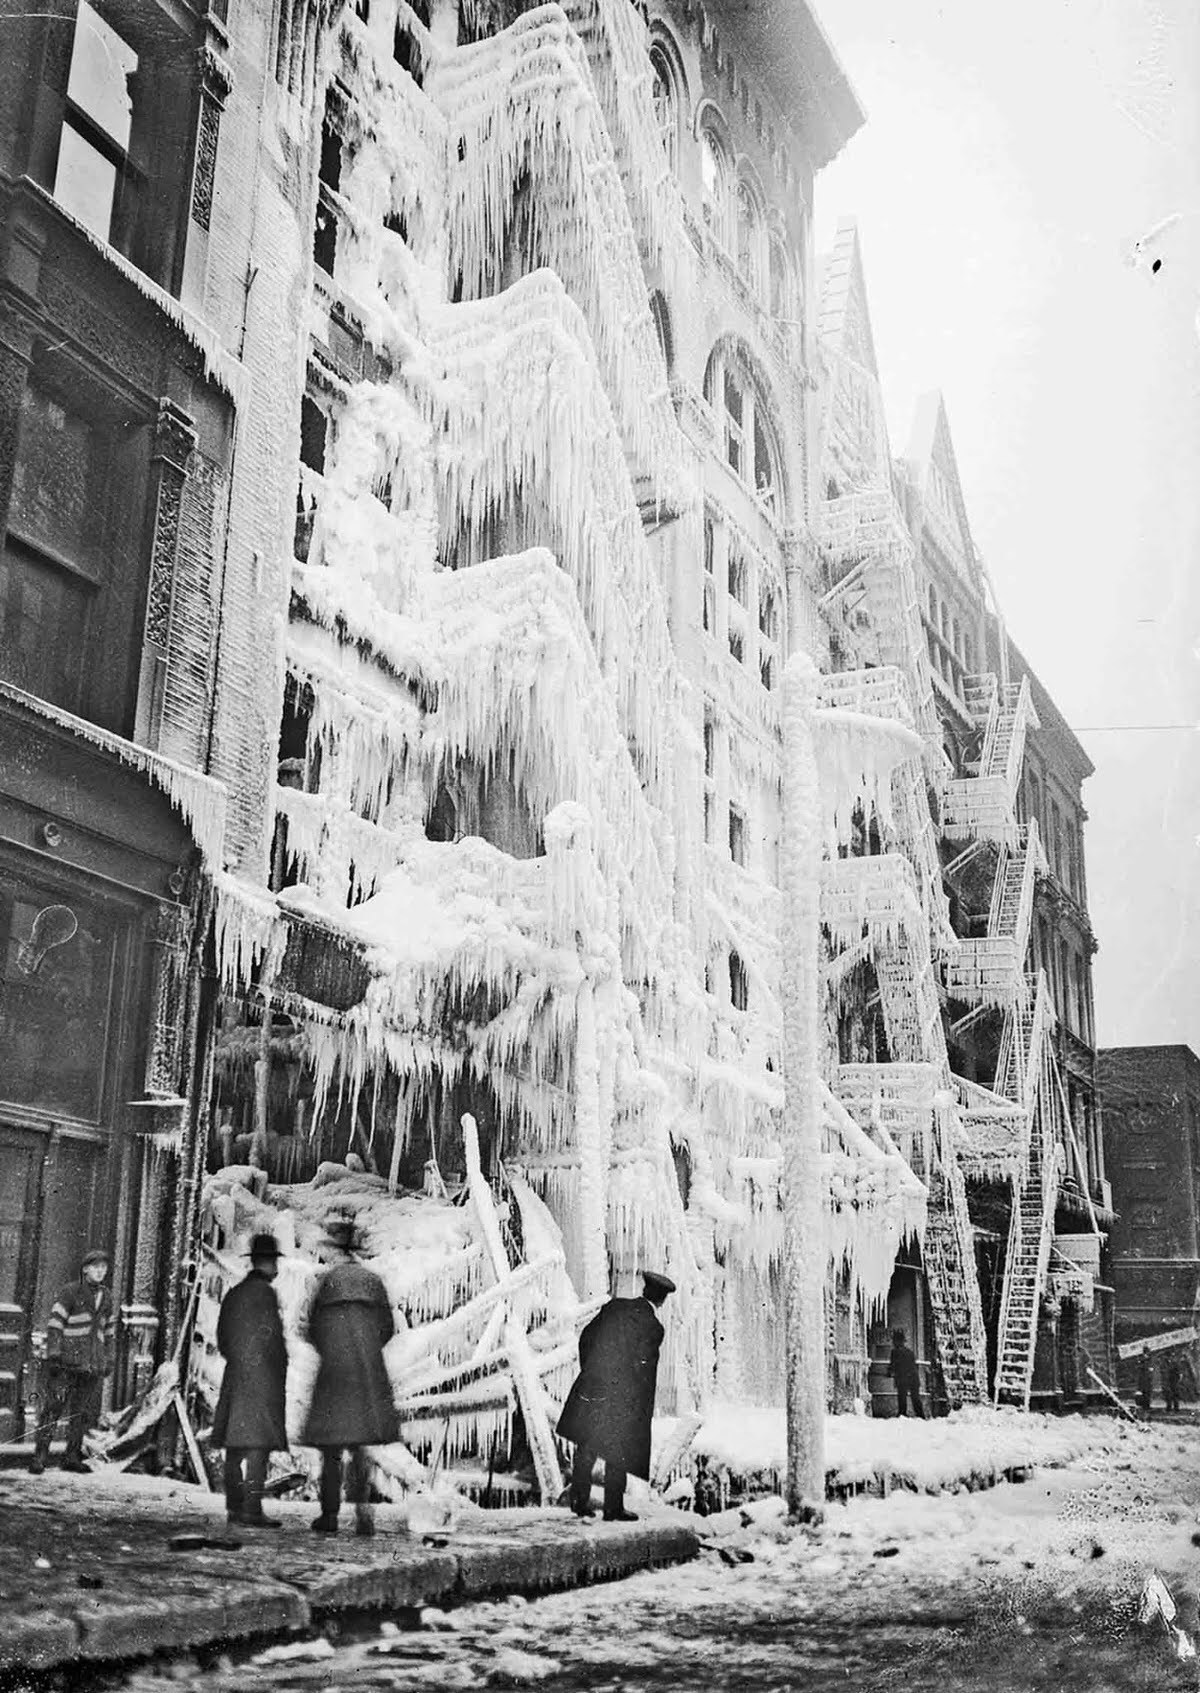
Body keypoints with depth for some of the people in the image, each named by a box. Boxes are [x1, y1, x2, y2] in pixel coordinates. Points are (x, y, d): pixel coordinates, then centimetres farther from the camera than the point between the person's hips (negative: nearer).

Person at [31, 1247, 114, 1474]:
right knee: (52, 1407, -8)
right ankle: (40, 1455, -3)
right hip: (67, 1361, -5)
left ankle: (73, 1457, 14)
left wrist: (109, 1358, 20)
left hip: (93, 1364, 6)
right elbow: (55, 1324, -7)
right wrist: (53, 1353, -14)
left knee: (87, 1412, 5)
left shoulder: (106, 1297, 15)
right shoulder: (70, 1292, -3)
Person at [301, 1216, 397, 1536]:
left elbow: (314, 1326, -3)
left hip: (334, 1370, -3)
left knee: (331, 1448, 6)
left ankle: (330, 1515, 8)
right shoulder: (373, 1280, 4)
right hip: (369, 1372, 3)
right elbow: (388, 1327, 6)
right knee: (359, 1444, 11)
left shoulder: (329, 1279, -6)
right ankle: (363, 1507, -2)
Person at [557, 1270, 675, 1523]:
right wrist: (642, 1411, 1)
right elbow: (643, 1369, -10)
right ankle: (613, 1509, 16)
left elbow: (585, 1338, 9)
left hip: (589, 1388, 5)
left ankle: (579, 1501, 23)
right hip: (620, 1399, -5)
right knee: (617, 1455, 10)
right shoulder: (653, 1327, -11)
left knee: (586, 1450, 17)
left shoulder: (614, 1306, 3)